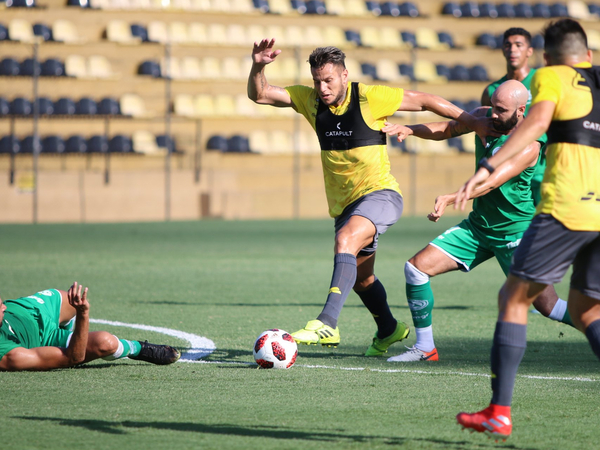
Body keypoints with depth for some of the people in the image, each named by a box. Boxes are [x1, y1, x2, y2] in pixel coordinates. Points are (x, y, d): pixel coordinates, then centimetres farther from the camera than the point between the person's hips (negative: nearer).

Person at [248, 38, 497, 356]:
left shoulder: (369, 98, -13)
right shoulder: (310, 100, -1)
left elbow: (424, 100, -4)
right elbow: (259, 95, -4)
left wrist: (473, 122, -3)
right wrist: (258, 66, -24)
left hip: (379, 193, -7)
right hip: (344, 204, 7)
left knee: (346, 241, -34)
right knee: (360, 277, 19)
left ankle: (327, 324, -43)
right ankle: (388, 330, 46)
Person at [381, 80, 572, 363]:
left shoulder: (529, 147, -23)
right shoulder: (485, 117, -3)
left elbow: (491, 182, -34)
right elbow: (448, 129, 13)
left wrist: (450, 198, -48)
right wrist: (408, 129, -4)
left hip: (515, 231, -7)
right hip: (478, 225, 7)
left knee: (547, 306, -12)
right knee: (417, 268, -3)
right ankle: (425, 348, 8)